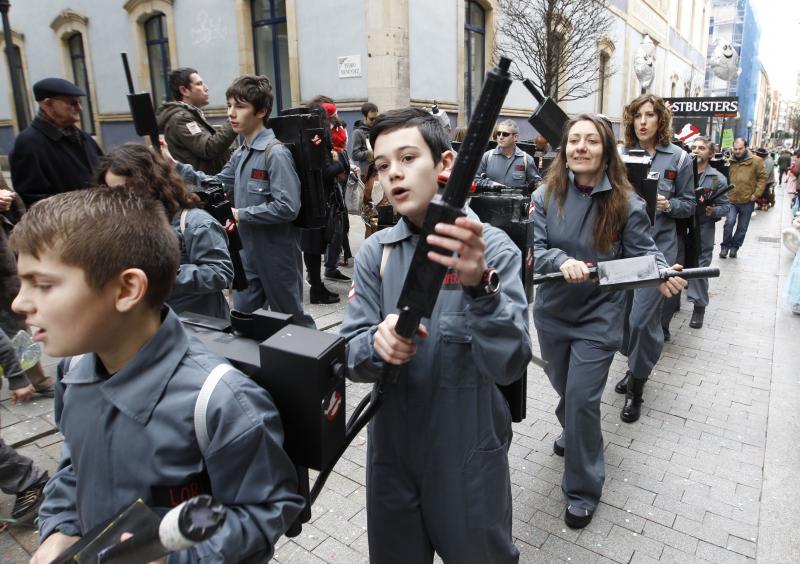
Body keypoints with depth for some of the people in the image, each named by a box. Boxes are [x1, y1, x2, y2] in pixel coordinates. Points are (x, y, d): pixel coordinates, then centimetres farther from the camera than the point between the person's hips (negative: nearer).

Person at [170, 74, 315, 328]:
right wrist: (175, 165, 9)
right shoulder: (240, 154, 10)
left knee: (291, 320, 9)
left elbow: (287, 207, -25)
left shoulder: (275, 153, -17)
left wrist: (240, 214, -18)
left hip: (277, 255, -8)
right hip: (248, 253, 8)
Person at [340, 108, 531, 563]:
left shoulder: (494, 247, -16)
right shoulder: (375, 251, -6)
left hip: (469, 456, -2)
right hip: (391, 450, 3)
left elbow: (511, 363, -26)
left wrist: (479, 285, -44)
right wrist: (378, 344, -31)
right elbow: (353, 356, -7)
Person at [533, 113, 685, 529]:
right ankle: (572, 431, 57)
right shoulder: (546, 195, -9)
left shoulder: (625, 203, -12)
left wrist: (663, 273, -27)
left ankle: (582, 490, 19)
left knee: (582, 399, -2)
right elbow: (534, 248, -13)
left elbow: (643, 251, -6)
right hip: (552, 311, 3)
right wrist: (562, 261, -33)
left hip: (598, 317, -3)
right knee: (563, 388, 22)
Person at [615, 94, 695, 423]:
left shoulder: (679, 158, 1)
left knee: (642, 318, -7)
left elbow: (688, 204, 5)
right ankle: (636, 366, 36)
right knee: (624, 312, 11)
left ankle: (636, 387, 12)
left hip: (658, 246, -3)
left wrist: (668, 205, -14)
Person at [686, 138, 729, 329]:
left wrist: (713, 211, -19)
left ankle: (699, 306, 14)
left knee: (700, 267, 2)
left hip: (703, 230, -1)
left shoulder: (718, 178, 0)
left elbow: (724, 206, 0)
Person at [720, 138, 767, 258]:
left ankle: (734, 246, 23)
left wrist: (756, 194, -10)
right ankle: (725, 246, 3)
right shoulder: (731, 161, 5)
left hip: (747, 201, -1)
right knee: (729, 223, -14)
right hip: (732, 199, 1)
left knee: (742, 228, 8)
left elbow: (762, 177, -2)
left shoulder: (756, 160, -4)